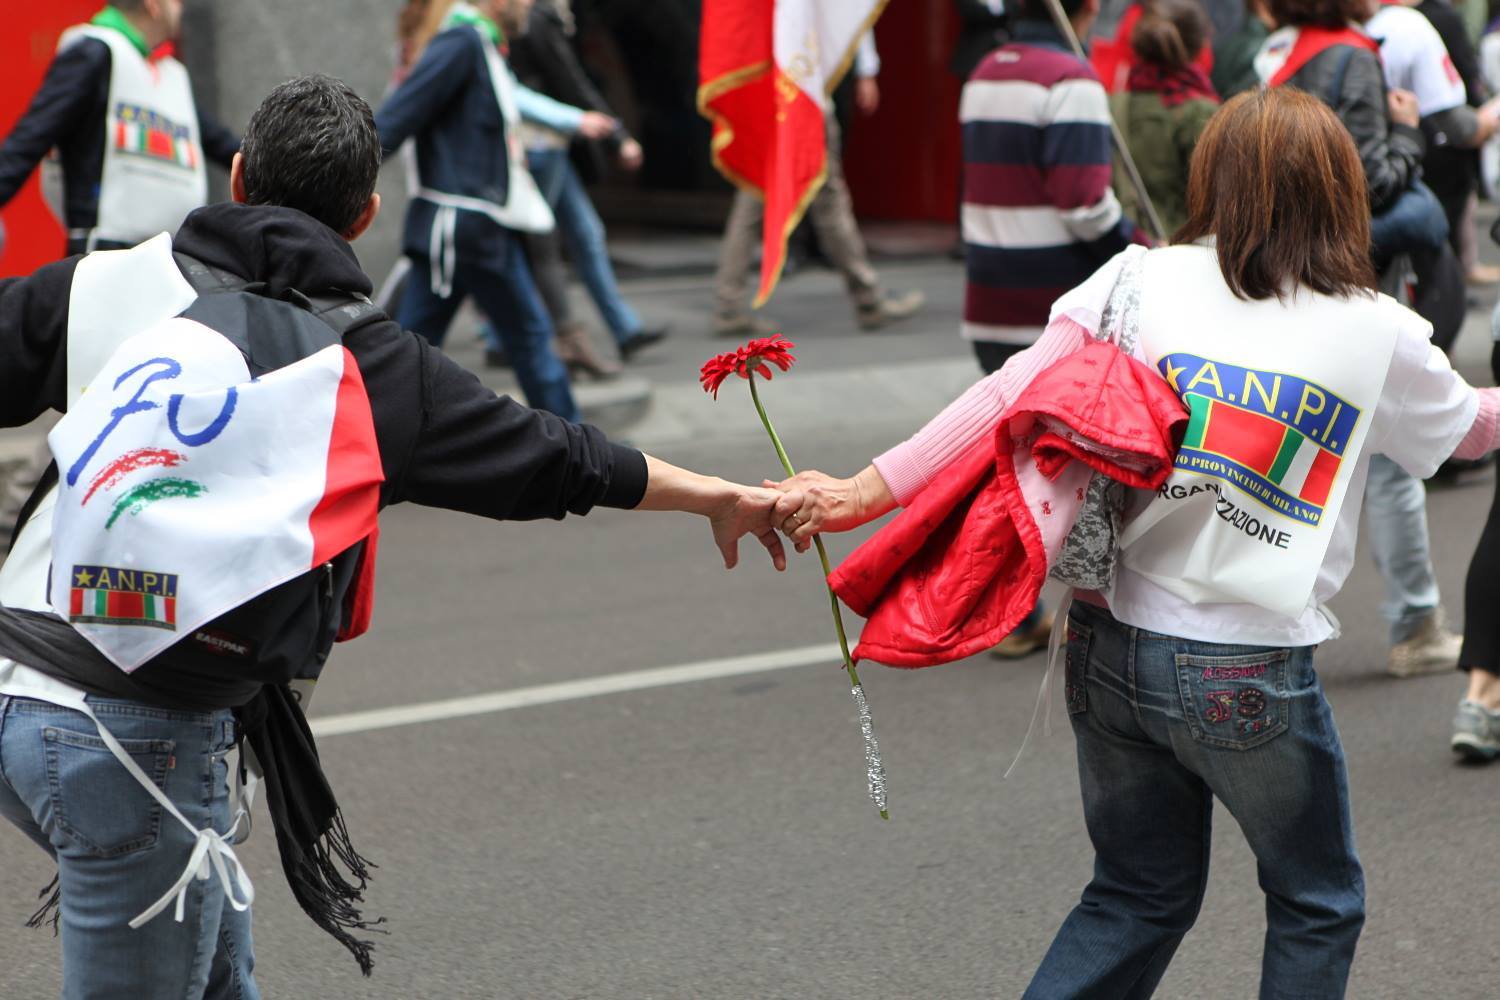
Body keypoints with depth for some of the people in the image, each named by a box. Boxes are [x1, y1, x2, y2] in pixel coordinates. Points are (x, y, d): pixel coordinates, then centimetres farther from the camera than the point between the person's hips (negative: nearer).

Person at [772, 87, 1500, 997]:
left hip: (1112, 649, 3)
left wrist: (864, 493, -11)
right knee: (1317, 904, 20)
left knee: (1139, 897, 21)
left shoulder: (1142, 283, -2)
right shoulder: (1379, 334, -2)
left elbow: (1010, 399, -11)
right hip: (1251, 675, -3)